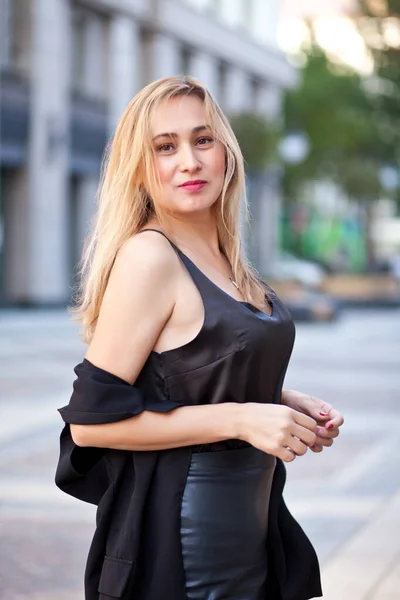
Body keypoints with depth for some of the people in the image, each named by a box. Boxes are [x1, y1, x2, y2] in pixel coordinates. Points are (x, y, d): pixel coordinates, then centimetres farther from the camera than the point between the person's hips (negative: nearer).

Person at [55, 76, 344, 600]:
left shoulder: (225, 258, 7)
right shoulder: (147, 257, -17)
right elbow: (90, 420, -21)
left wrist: (284, 402, 4)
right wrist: (239, 419, -22)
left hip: (250, 527, 8)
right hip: (178, 535, -8)